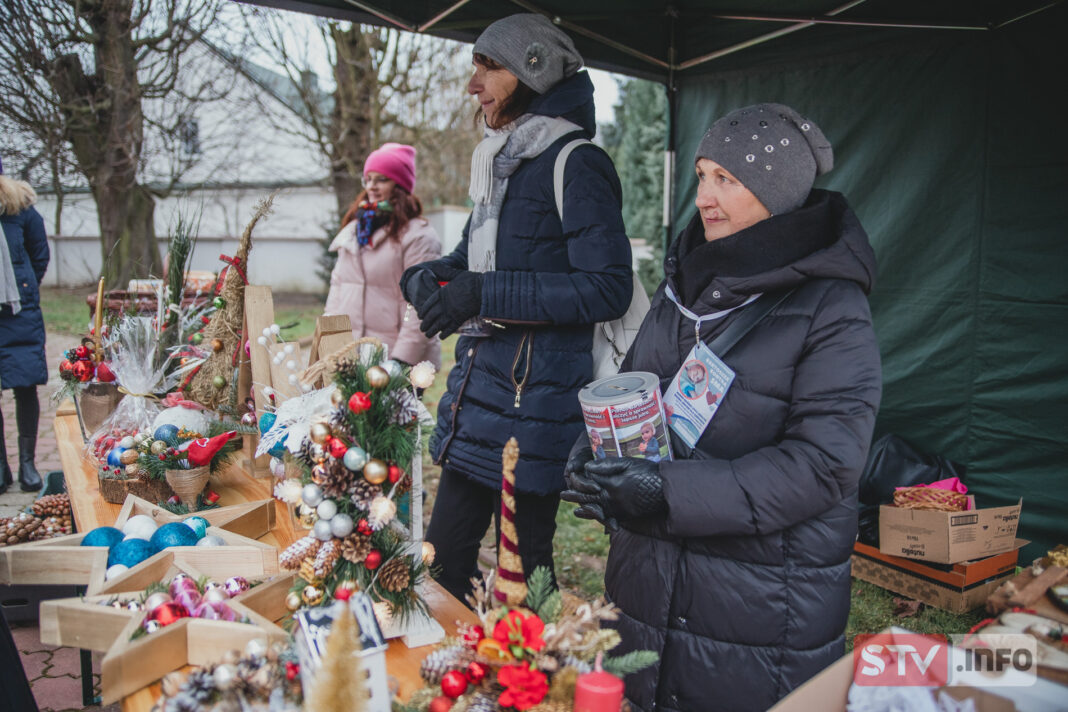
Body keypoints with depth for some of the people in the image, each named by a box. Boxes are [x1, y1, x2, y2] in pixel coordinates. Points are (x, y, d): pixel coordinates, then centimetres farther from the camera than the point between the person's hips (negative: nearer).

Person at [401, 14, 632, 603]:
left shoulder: (575, 163, -12)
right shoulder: (498, 161, 15)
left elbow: (608, 288, -18)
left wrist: (485, 294, -21)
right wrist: (432, 276, 1)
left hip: (534, 404, -8)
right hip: (478, 387, 8)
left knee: (521, 566, 5)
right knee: (445, 553, 16)